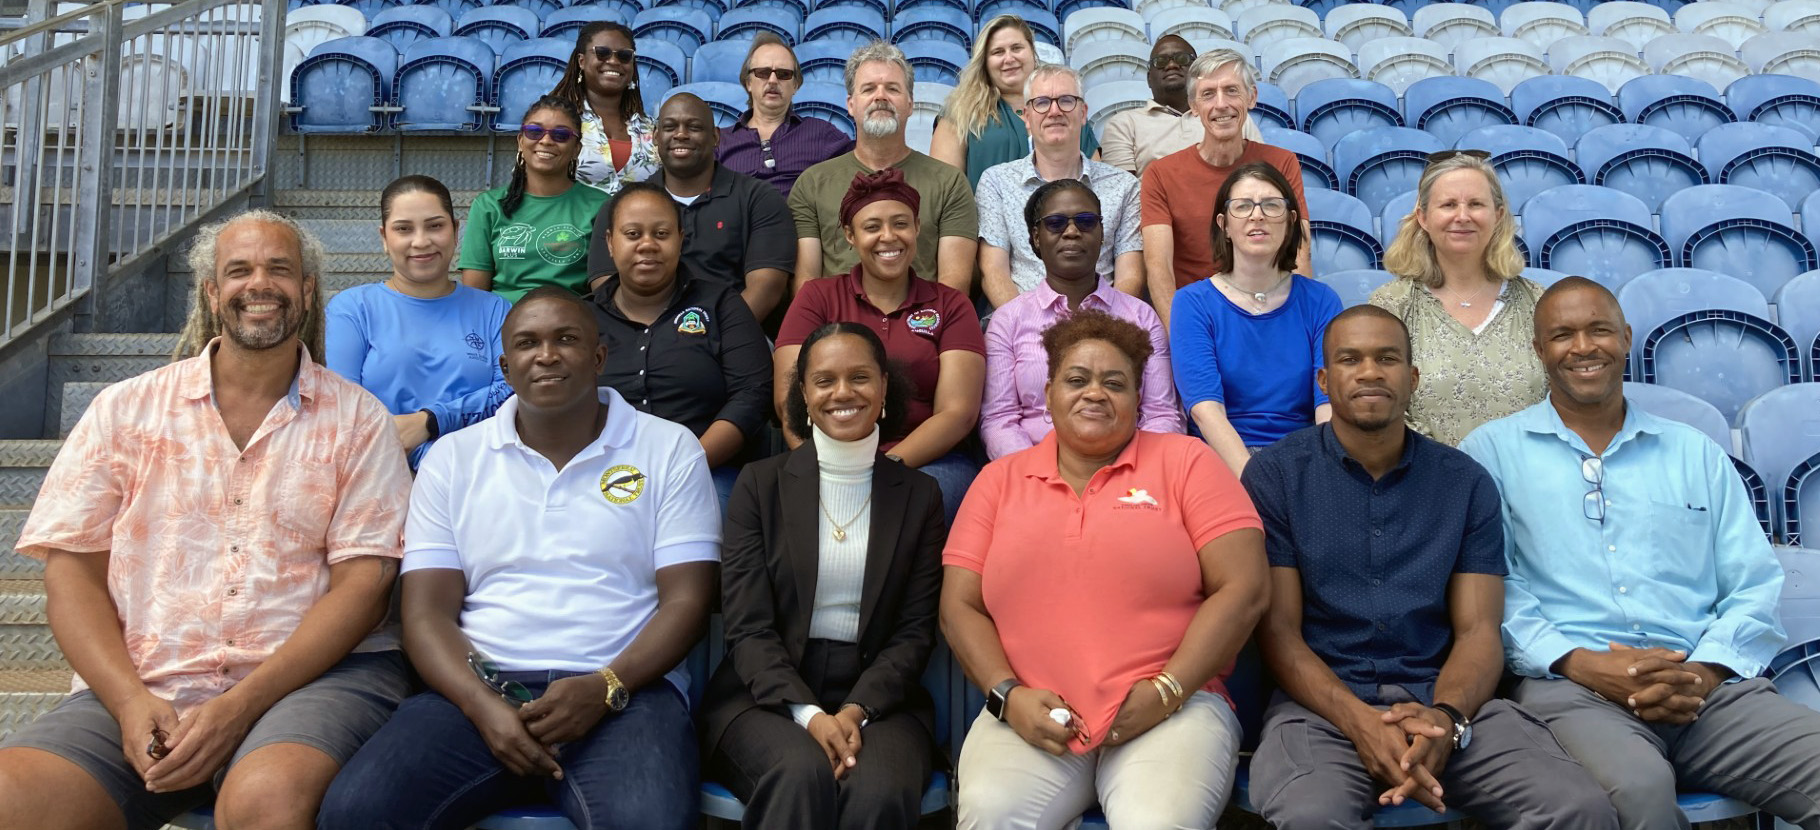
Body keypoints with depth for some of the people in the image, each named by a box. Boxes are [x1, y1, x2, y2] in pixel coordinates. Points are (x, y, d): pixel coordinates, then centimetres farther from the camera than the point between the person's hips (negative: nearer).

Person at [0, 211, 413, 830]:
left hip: (310, 673, -2)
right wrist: (131, 701, -9)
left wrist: (241, 706, -13)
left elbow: (364, 582, -1)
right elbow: (71, 569, 8)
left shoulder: (356, 419, 7)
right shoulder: (126, 409, 13)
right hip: (137, 688, 2)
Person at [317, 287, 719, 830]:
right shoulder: (453, 458, 13)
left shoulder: (669, 450, 8)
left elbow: (686, 601, 2)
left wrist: (605, 687, -14)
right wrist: (481, 705, -12)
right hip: (479, 690, 2)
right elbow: (427, 611, 6)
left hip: (624, 691, -2)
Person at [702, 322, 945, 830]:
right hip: (767, 695, 0)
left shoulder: (919, 495, 9)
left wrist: (856, 711, -14)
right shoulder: (762, 483, 6)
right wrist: (809, 714, -17)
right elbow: (748, 628, -2)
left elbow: (916, 632, 3)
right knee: (802, 774, -32)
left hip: (879, 696, 1)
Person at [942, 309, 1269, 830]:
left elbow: (1243, 589, -1)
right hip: (1030, 718, 2)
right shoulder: (1000, 480, 14)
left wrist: (1165, 692, -9)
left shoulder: (1184, 462, 7)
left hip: (1171, 711, -1)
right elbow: (959, 606, 10)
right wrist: (1009, 695, -6)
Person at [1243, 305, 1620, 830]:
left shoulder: (1467, 484, 11)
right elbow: (1278, 629, -2)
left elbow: (1478, 629, 5)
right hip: (1324, 703, -3)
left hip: (1446, 699, 3)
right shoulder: (1276, 474, 3)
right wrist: (1360, 722, -19)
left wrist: (1447, 716, -17)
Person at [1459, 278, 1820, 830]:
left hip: (1709, 687, 4)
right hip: (1569, 686, -3)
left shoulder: (1696, 453, 21)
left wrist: (1705, 672, -6)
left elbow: (1756, 587, 13)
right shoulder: (1493, 452, 10)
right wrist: (1576, 661, -14)